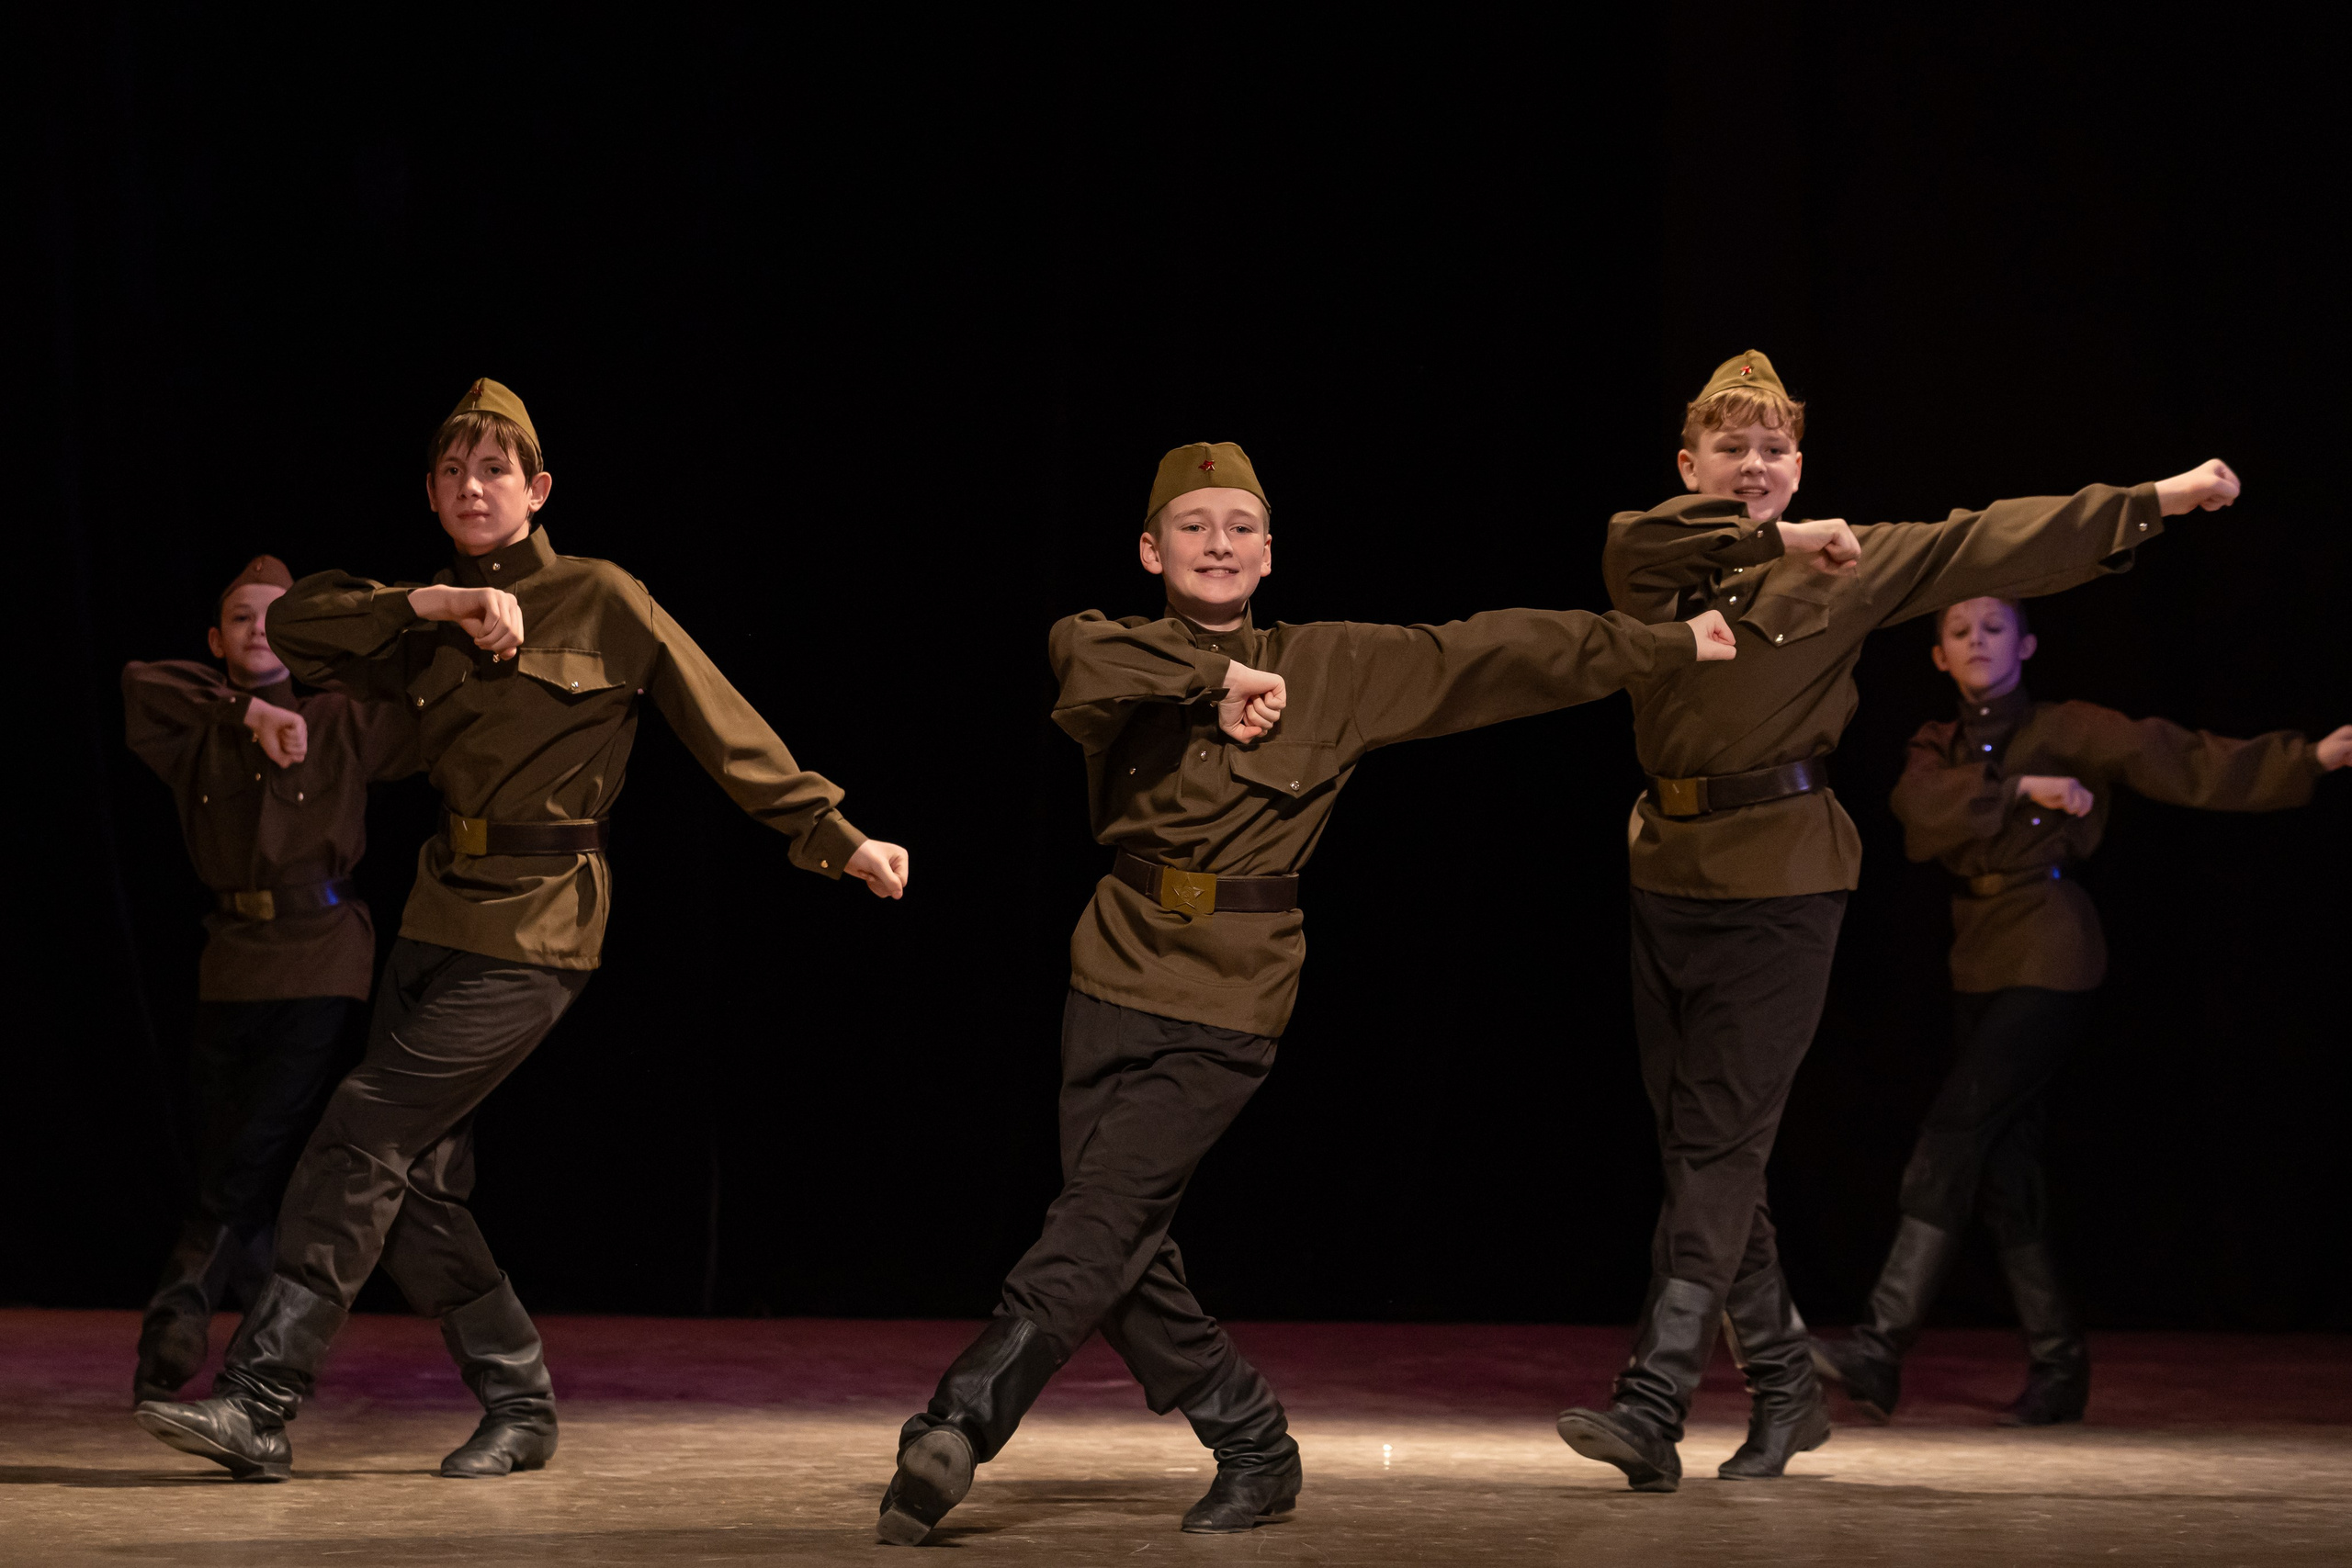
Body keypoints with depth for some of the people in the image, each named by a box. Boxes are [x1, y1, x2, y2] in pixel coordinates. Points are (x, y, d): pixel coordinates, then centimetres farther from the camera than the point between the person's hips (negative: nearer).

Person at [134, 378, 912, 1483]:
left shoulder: (600, 601, -3)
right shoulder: (434, 628, 12)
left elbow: (727, 733, -2)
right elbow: (293, 625, -2)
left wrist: (839, 840, -2)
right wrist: (432, 601, -14)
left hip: (532, 933, -7)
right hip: (443, 913, 7)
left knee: (361, 1142, -13)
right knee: (416, 1182, 3)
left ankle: (260, 1404, -13)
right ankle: (519, 1405, 16)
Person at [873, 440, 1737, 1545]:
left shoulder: (1333, 668, 5)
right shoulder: (1128, 660, 4)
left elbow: (1497, 655, 9)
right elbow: (1080, 658, -21)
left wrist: (1671, 644, 14)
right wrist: (1214, 680, -18)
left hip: (1226, 1008, -2)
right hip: (1114, 982, 2)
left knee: (1098, 1224, -15)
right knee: (1125, 1257, 2)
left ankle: (958, 1426, -22)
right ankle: (1255, 1450, 16)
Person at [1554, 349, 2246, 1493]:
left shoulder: (1848, 566, 2)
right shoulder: (1656, 568, 6)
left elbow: (1999, 543, 0)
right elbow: (1631, 542, -17)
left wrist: (2162, 497, -4)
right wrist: (1774, 542, -24)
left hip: (1780, 885, -4)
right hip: (1669, 875, 4)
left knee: (1721, 1144, -9)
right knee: (1695, 1148, 9)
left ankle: (1652, 1409, -13)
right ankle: (1785, 1391, 22)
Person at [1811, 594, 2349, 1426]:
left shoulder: (2074, 731, 0)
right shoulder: (1938, 749, 14)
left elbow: (2193, 766, -6)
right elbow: (1922, 806, -8)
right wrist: (2020, 788, -19)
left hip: (2049, 961, -6)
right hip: (1978, 965, 6)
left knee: (1954, 1133, -16)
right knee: (2001, 1168, 4)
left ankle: (1881, 1347, -19)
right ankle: (2059, 1365, 12)